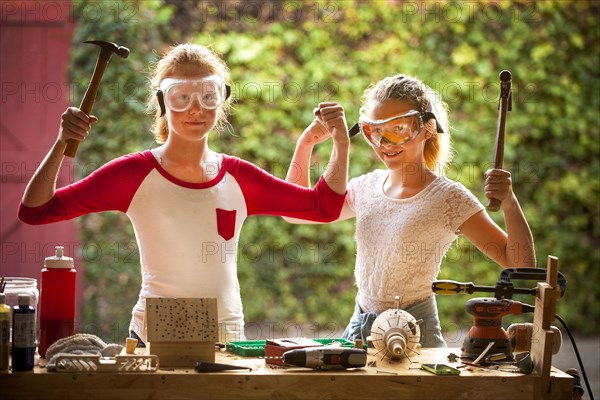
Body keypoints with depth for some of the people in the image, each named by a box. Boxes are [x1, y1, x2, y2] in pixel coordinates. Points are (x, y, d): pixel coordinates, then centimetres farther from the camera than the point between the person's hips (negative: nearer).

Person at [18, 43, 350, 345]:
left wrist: (341, 145, 1)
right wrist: (61, 144, -21)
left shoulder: (237, 177, 6)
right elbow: (35, 211, -8)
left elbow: (324, 207, 14)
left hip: (228, 337, 3)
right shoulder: (135, 174, -4)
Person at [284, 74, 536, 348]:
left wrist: (509, 203, -32)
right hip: (358, 329, 6)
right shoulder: (367, 187, 6)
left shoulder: (448, 199, -12)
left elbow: (521, 264, -16)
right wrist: (305, 144, 8)